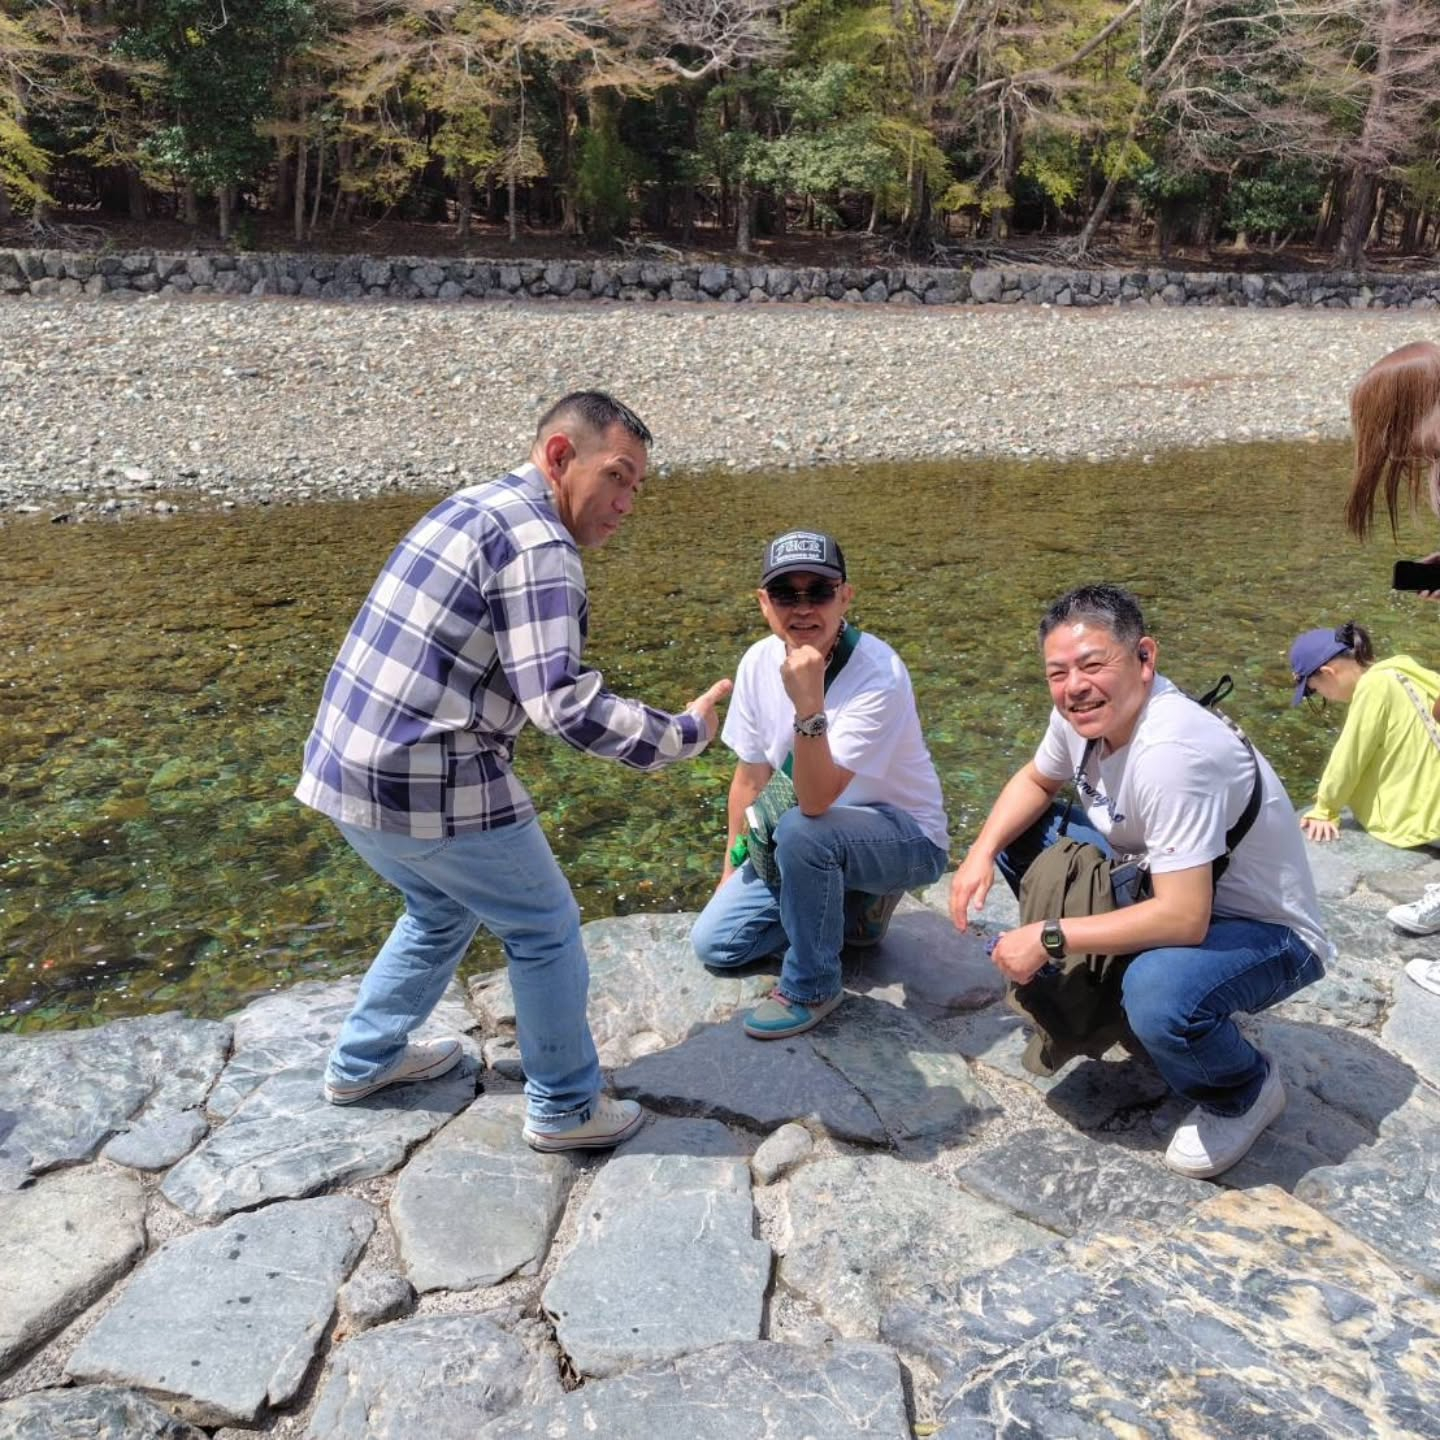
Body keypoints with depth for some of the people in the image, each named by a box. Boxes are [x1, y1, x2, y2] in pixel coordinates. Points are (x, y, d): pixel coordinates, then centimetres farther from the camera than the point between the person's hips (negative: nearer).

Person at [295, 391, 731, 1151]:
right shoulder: (537, 542, -16)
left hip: (346, 766, 9)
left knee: (443, 911, 30)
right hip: (426, 786, -9)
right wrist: (683, 735, -12)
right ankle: (566, 1109, 24)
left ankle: (362, 1061, 43)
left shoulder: (473, 507, 14)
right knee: (545, 930, 9)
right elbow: (565, 705, -23)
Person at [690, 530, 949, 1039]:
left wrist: (809, 703, -48)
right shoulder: (759, 662, -10)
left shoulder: (879, 674, -29)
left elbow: (816, 802, -35)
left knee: (800, 830, -37)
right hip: (817, 837, 6)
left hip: (906, 838, -6)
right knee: (712, 942, 0)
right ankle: (847, 906, 16)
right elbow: (751, 775, 4)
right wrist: (732, 869, 12)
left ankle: (812, 988, -13)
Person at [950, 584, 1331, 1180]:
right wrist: (981, 852, -7)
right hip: (1159, 886, 8)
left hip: (1266, 932, -8)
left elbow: (1183, 919, -35)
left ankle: (1244, 1092, -2)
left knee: (1158, 995, -38)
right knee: (1019, 834, 2)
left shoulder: (1172, 752, -34)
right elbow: (1034, 781, 10)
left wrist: (1048, 938, -26)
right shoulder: (1085, 709, -10)